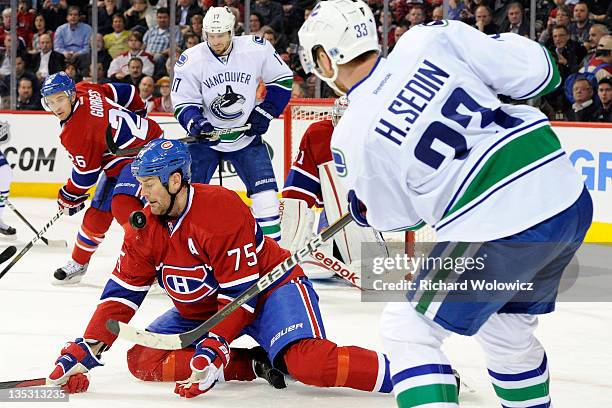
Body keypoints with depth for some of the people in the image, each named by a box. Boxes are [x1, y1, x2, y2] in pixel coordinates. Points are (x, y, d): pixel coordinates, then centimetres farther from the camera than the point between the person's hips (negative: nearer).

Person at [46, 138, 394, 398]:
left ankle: (391, 374, -23)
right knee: (142, 359, -9)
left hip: (266, 287, -8)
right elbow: (122, 293, -3)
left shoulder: (221, 209, -26)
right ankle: (252, 365, -11)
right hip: (199, 310, 9)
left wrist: (214, 346, -35)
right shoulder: (145, 228, -4)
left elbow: (240, 291, -26)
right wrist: (86, 350, -13)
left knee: (308, 363, -34)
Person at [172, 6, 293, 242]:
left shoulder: (256, 50, -14)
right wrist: (194, 121, -29)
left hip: (245, 134, 0)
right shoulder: (191, 60, -14)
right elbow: (183, 103, -8)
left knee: (264, 187, -8)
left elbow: (283, 79, 1)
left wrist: (265, 112, -6)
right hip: (205, 134, 0)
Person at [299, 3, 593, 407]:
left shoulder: (351, 136, -4)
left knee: (407, 329, 10)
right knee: (507, 330, 28)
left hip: (497, 231, -6)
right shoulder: (430, 39, 1)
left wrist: (363, 207, 31)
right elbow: (536, 70, 2)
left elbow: (396, 217, 10)